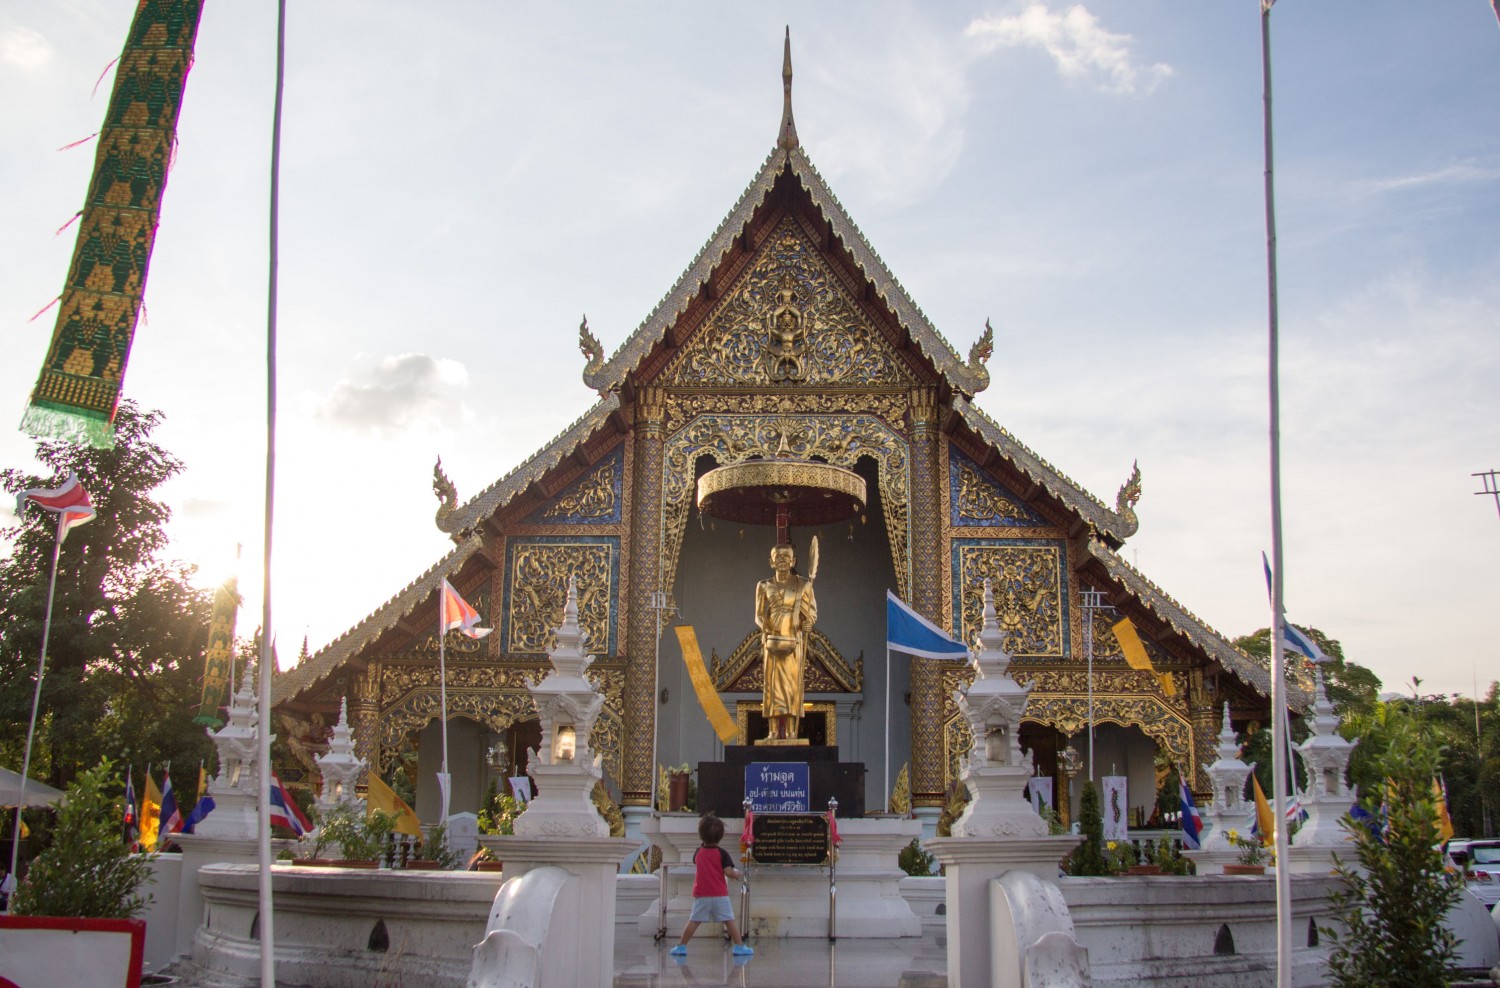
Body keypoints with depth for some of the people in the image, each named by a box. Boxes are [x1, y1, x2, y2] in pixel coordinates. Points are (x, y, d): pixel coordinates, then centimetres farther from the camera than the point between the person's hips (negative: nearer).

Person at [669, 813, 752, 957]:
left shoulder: (697, 853, 3)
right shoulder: (722, 853, -8)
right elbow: (728, 872, -14)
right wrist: (737, 873, 6)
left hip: (701, 895, 2)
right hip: (720, 895, -2)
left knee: (693, 921, 6)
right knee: (729, 921, 3)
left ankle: (681, 946, 6)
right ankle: (739, 947, 4)